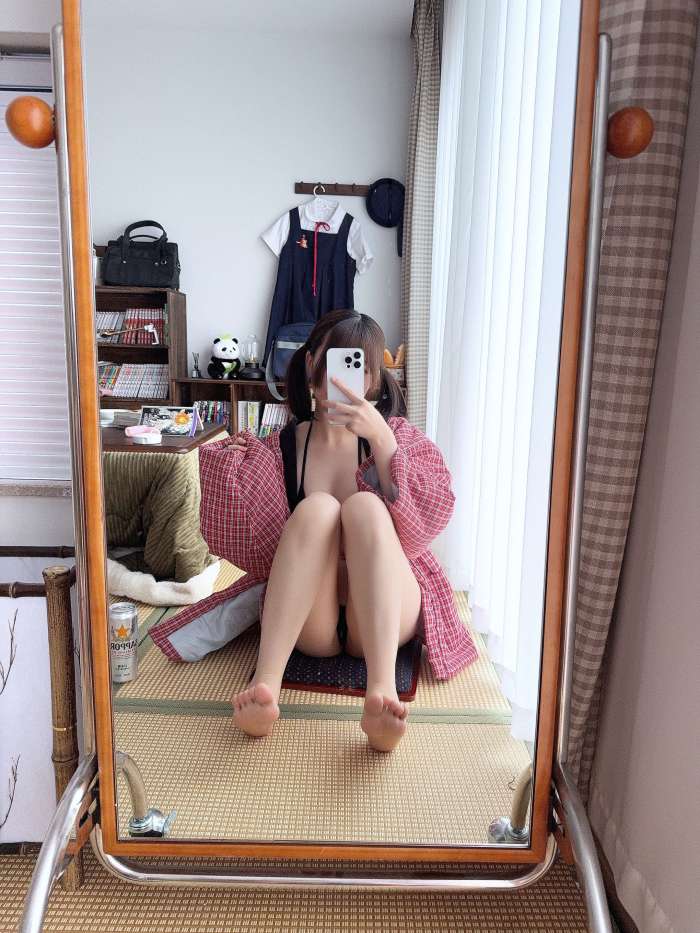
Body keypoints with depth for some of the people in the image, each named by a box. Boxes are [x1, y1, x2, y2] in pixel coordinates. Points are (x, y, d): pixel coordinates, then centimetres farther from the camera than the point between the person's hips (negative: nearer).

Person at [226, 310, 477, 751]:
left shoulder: (399, 436, 8)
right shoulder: (281, 447, 9)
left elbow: (430, 516, -9)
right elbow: (253, 541, 3)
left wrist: (381, 438, -18)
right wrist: (241, 463, -10)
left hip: (384, 615, 0)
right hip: (308, 621, 0)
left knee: (364, 506, -28)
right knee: (317, 508, -27)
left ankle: (381, 693, -45)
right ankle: (266, 684, -40)